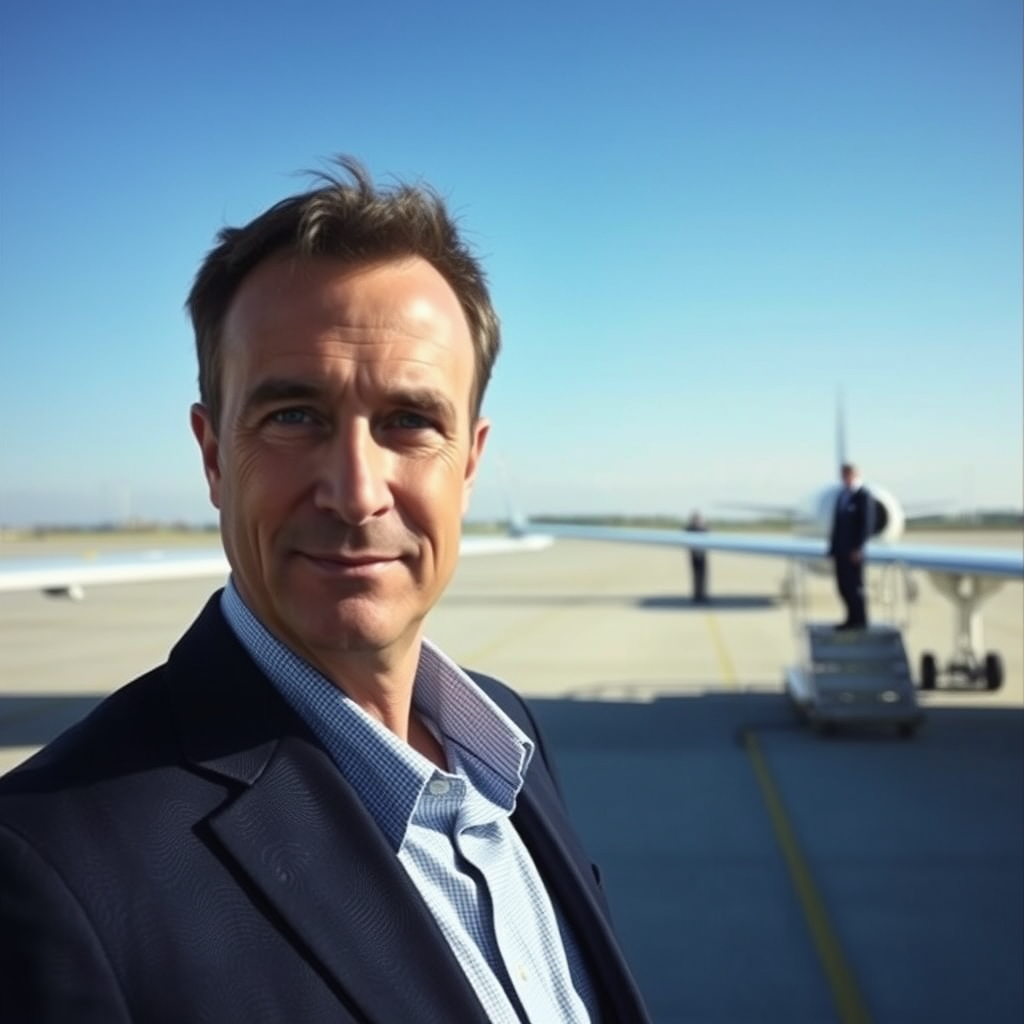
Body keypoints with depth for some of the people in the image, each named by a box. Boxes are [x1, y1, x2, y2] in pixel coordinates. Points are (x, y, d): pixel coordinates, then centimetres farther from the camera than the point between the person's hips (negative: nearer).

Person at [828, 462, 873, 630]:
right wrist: (832, 546, 13)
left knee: (855, 585, -3)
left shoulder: (863, 495, -6)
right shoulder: (842, 495, 16)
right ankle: (852, 619, 13)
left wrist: (858, 548, -16)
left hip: (853, 549, -7)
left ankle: (861, 621, 5)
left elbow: (866, 524, -11)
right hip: (840, 549, 7)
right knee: (843, 585, 7)